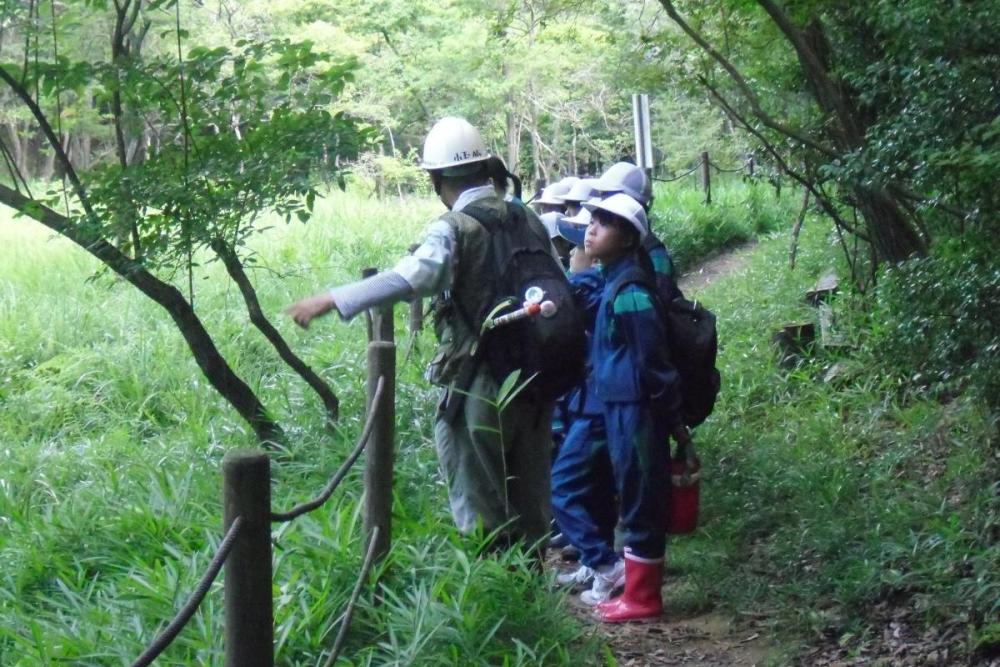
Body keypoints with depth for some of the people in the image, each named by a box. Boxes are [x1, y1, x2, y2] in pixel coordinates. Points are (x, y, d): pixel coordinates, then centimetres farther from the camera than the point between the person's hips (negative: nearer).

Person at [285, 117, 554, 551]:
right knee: (530, 503, 17)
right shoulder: (527, 219, 8)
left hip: (479, 387, -7)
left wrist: (331, 300, -35)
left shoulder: (455, 228, -13)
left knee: (478, 507, 5)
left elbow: (409, 277, -31)